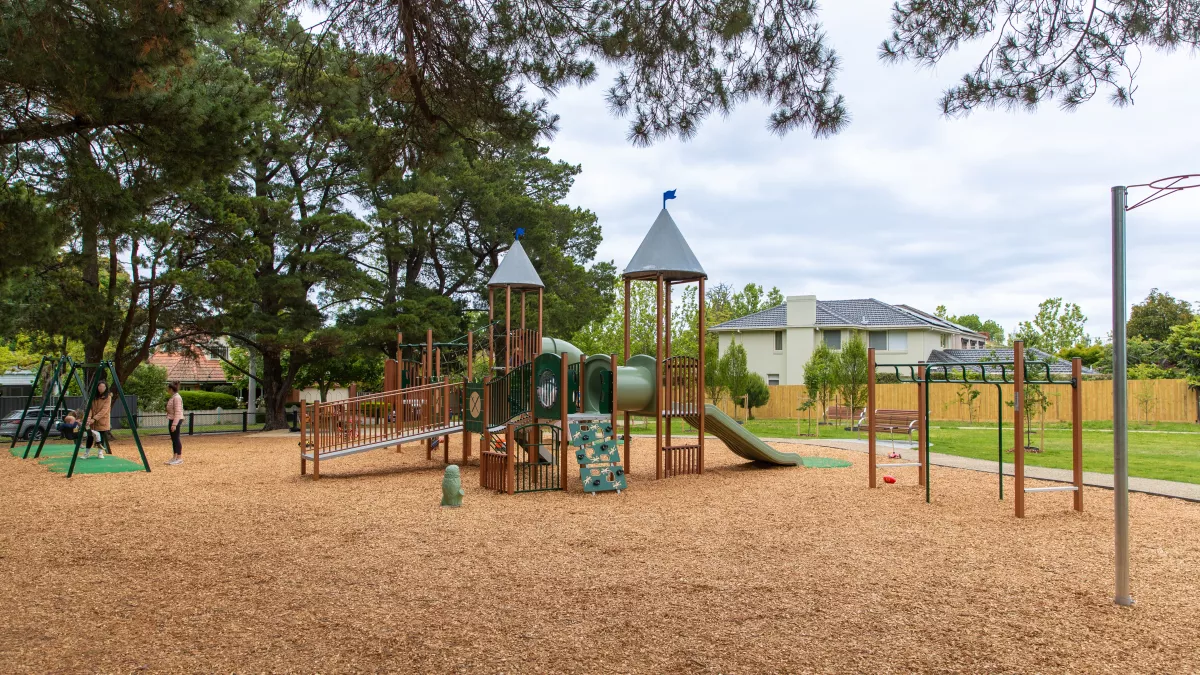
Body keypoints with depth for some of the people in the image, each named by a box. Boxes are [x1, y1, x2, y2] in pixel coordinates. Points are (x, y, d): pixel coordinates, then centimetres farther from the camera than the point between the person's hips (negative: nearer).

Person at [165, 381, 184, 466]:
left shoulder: (177, 398, -16)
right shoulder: (173, 397, 15)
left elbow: (177, 412, -21)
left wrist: (174, 424, -24)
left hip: (176, 421, -10)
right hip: (172, 420, 10)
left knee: (176, 439, -6)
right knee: (173, 439, 13)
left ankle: (179, 458, -2)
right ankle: (174, 457, 19)